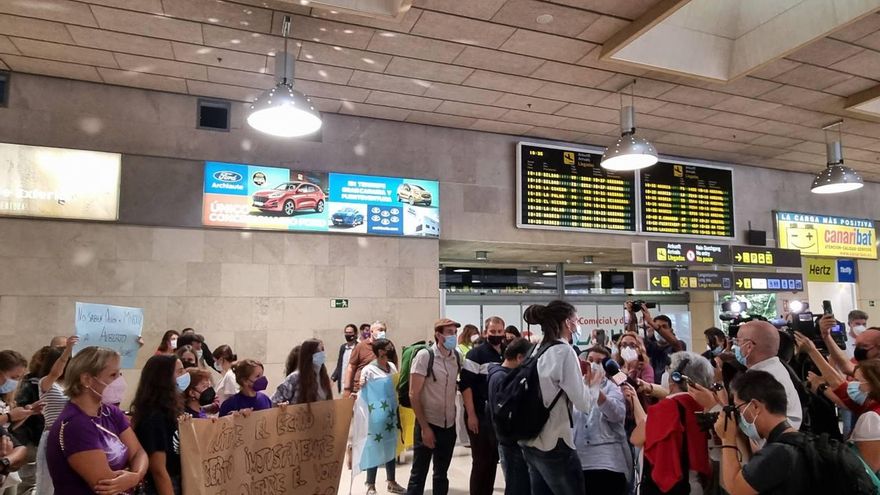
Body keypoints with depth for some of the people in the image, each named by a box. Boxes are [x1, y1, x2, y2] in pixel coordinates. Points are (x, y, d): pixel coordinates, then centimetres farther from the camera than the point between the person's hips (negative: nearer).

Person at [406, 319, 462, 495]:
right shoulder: (424, 356, -14)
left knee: (441, 474, 17)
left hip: (449, 424, 5)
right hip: (428, 424, -4)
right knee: (419, 474, 6)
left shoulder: (457, 356, 0)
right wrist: (425, 427, -15)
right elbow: (413, 395, -14)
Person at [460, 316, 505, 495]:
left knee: (493, 460, 12)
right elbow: (465, 385, -14)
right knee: (481, 461, 2)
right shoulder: (476, 354, -9)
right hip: (480, 416, -6)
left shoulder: (506, 355, 10)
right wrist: (471, 415, -17)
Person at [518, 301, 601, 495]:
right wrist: (594, 383, 4)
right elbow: (584, 405, -14)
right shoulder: (565, 351, -14)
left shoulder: (538, 351, 9)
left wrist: (583, 380, 12)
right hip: (554, 445, -8)